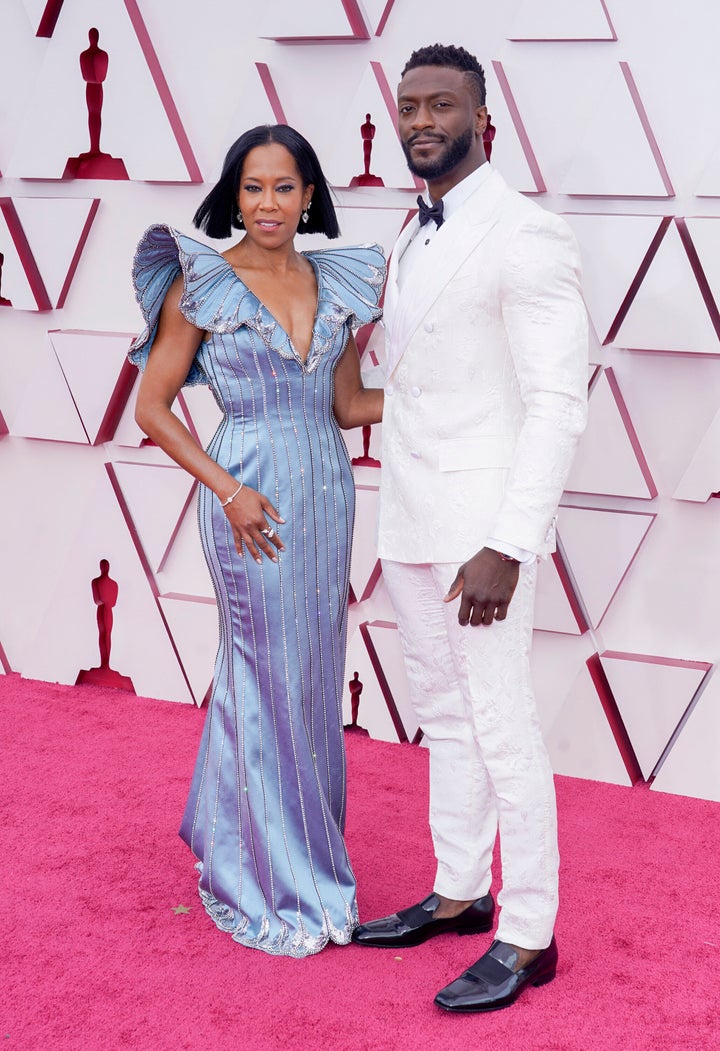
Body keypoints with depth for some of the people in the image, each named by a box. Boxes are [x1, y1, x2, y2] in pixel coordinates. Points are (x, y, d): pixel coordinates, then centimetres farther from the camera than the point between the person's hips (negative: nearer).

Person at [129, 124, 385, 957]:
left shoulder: (335, 283, 7)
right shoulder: (202, 285, -7)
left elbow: (346, 403, 12)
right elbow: (152, 407, -6)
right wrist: (229, 493, -14)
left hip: (328, 491, 6)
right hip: (253, 499, -6)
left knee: (314, 674, 13)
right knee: (271, 681, 2)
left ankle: (238, 839, 35)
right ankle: (280, 886, 17)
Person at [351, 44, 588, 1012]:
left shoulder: (526, 236, -14)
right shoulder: (414, 241, 13)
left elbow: (558, 407, -19)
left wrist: (507, 548, -25)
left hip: (482, 528, -8)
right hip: (411, 525, 8)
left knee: (502, 729, -1)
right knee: (444, 715, 17)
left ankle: (527, 937, 12)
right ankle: (459, 894, 31)